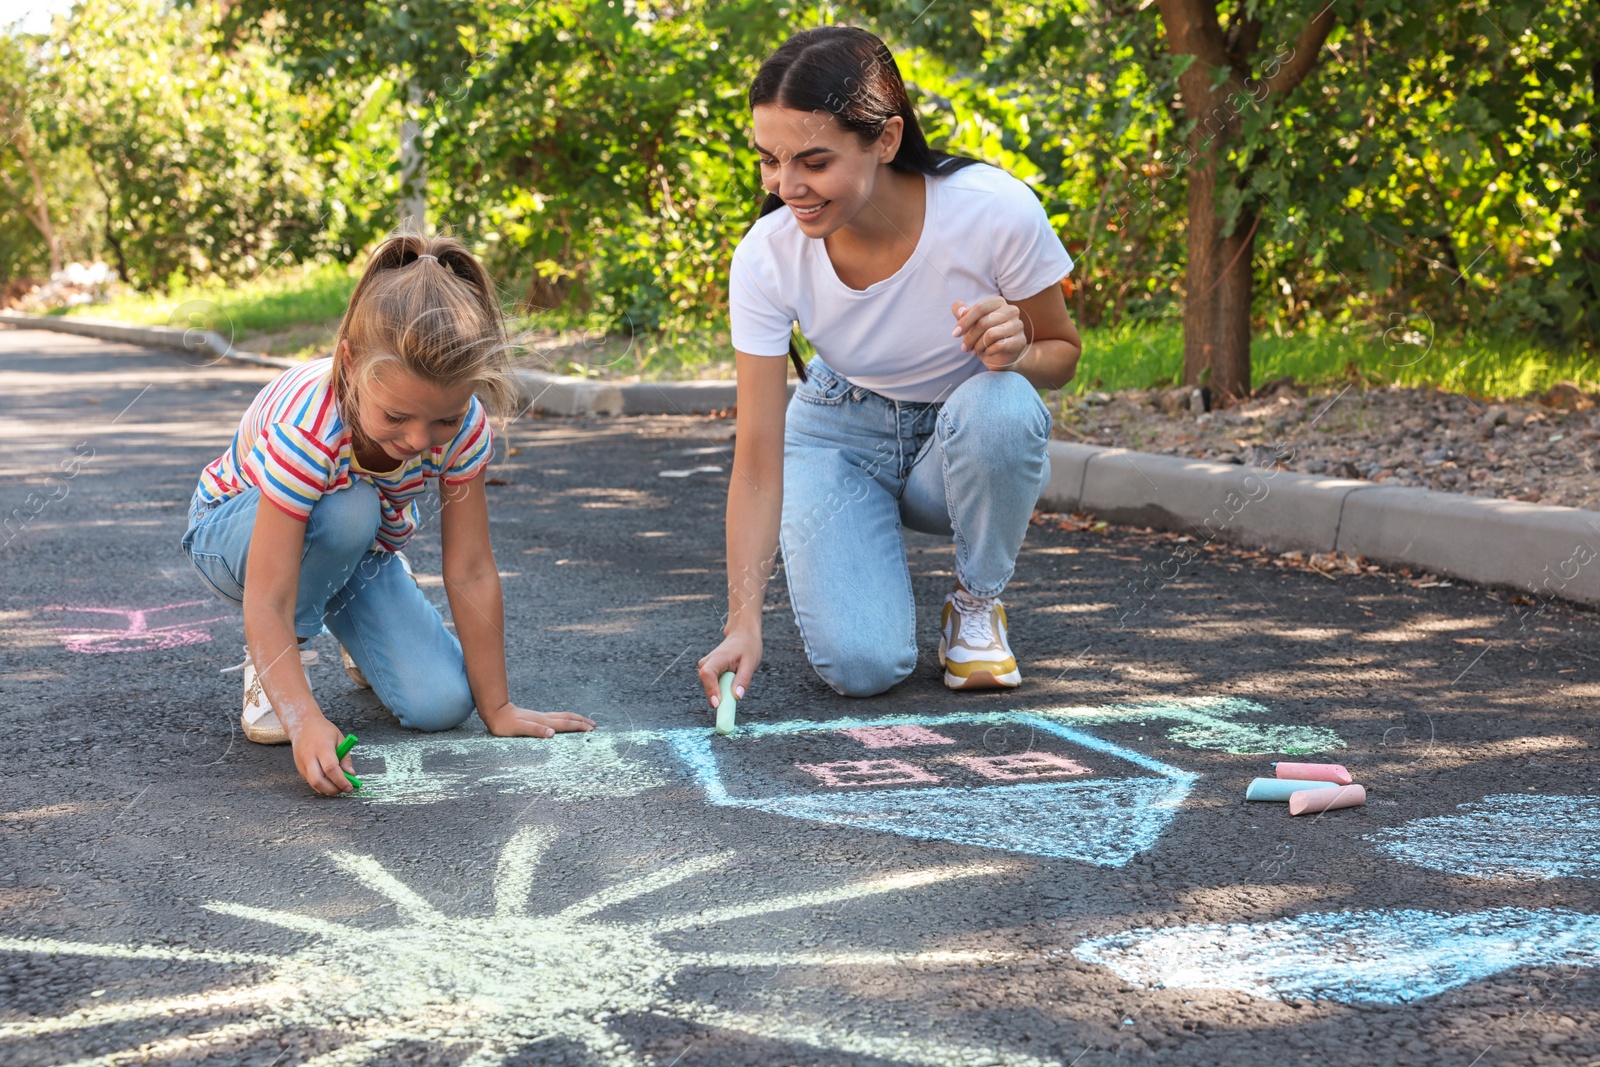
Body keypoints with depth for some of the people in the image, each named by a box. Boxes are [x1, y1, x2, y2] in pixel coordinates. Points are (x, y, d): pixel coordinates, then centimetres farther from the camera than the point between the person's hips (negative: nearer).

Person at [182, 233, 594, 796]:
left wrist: (496, 708, -17)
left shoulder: (464, 425, -29)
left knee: (440, 704, -18)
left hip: (360, 549, 4)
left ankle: (359, 642, 17)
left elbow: (471, 574, -21)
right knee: (348, 510, -39)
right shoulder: (306, 428, -41)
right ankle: (267, 662, -13)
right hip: (233, 530, -4)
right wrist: (304, 720, -50)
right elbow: (267, 602, -40)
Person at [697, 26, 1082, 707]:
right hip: (842, 435, 0)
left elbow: (1063, 354, -9)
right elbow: (757, 464, -21)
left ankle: (975, 605, -8)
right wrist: (743, 621, -32)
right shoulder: (766, 257, -24)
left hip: (966, 445, 0)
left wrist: (1017, 353, -34)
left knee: (999, 405, -37)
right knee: (860, 665, -23)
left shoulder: (995, 211, -28)